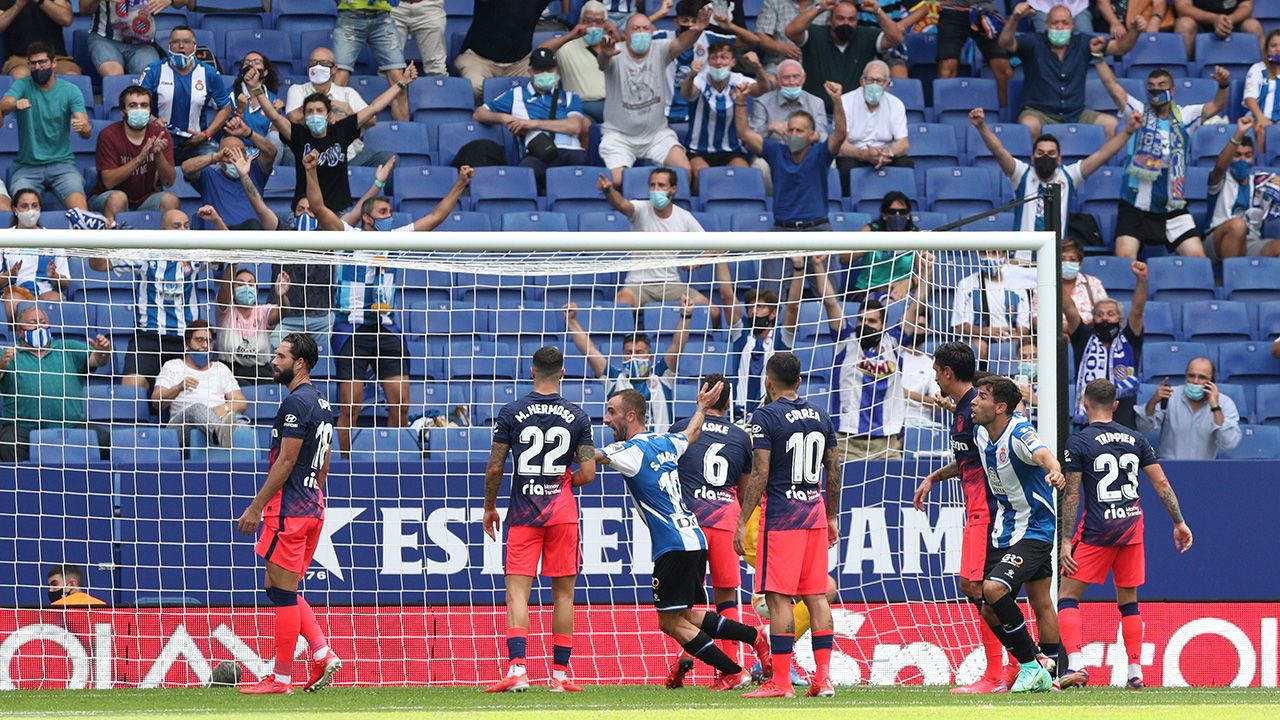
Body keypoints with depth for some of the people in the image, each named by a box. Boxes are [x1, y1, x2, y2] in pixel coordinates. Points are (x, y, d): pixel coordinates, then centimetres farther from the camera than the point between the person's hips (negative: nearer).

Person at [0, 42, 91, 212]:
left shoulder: (70, 91, 3)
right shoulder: (22, 86, 5)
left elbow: (87, 131, -7)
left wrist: (83, 127, -33)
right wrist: (15, 104, -38)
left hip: (62, 164, 0)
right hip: (27, 167, 0)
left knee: (79, 207, -26)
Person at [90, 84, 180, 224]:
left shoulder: (159, 134, -4)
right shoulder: (108, 135, -12)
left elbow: (169, 181, -7)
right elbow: (108, 181, -20)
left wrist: (159, 154, -27)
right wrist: (139, 159, -32)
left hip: (146, 199, 3)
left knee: (170, 200, -26)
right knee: (118, 198, -35)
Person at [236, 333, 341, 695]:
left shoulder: (296, 403, -15)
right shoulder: (321, 404, 16)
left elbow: (285, 462, -18)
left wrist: (256, 507, -15)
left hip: (288, 508, -10)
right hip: (313, 508, 10)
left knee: (282, 592, -5)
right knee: (283, 591, 16)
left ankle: (281, 678, -2)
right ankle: (323, 654, 6)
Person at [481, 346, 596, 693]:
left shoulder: (511, 413, -2)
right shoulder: (577, 417, 0)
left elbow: (494, 468, -1)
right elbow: (587, 473, -1)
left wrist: (489, 507, 14)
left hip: (523, 514, -1)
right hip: (562, 514, 1)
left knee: (517, 591, -3)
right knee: (563, 593, 8)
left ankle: (516, 668, -19)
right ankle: (560, 674, 9)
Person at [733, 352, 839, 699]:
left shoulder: (765, 417, -9)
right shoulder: (820, 416, 10)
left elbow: (760, 475, -13)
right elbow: (833, 470, 15)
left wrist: (742, 522, -9)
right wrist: (832, 517, 24)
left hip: (781, 516, -6)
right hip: (816, 513, 6)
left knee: (778, 597, -4)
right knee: (816, 595, 8)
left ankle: (780, 681, -7)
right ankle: (824, 677, 5)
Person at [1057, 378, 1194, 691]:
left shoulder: (1078, 442, -5)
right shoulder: (1135, 439, 8)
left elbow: (1071, 495, -8)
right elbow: (1162, 483, 6)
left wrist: (1065, 542, -6)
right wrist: (1179, 522, 13)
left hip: (1097, 529, -5)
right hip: (1132, 524, 5)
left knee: (1067, 596, 2)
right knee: (1128, 600, 15)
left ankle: (1076, 666, -15)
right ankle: (1135, 673, 12)